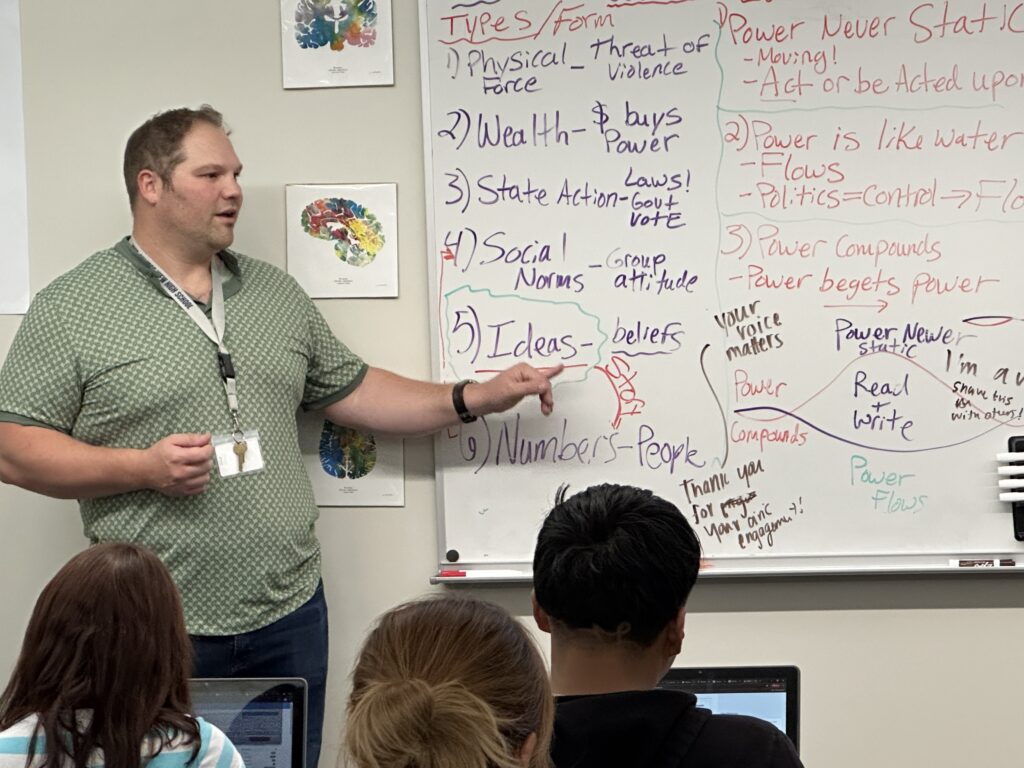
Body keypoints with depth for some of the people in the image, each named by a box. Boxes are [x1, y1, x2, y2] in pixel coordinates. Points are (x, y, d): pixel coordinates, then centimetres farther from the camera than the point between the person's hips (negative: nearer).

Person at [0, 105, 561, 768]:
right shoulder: (72, 307, -4)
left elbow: (352, 391, 18)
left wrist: (475, 399, 9)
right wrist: (141, 468, -18)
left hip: (290, 615, 5)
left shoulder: (277, 292, 13)